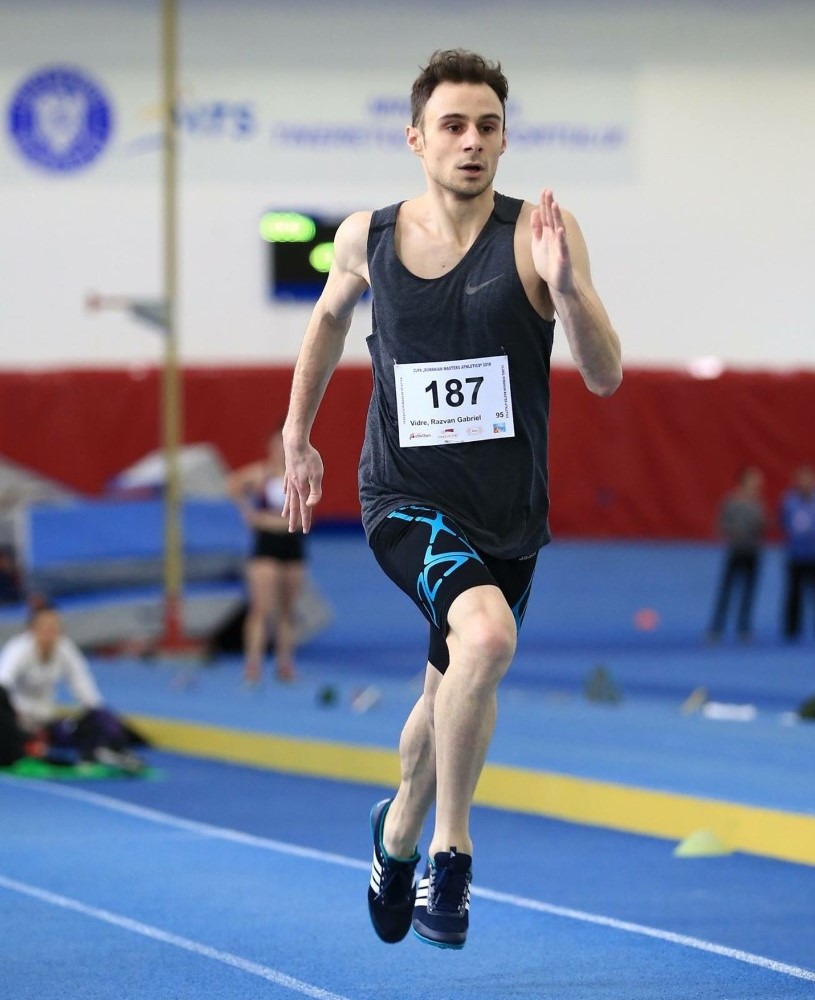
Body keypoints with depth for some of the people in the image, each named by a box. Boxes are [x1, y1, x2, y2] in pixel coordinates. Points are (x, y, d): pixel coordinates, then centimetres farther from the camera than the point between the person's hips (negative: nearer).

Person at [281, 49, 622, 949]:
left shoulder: (537, 233, -12)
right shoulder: (367, 236, -4)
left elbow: (605, 378, -17)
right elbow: (331, 314, 19)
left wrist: (566, 287, -33)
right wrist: (296, 434, 20)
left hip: (508, 512, 2)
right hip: (405, 498, -2)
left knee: (451, 693, 19)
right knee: (485, 632, -30)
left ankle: (398, 832, 50)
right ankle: (450, 851, -15)